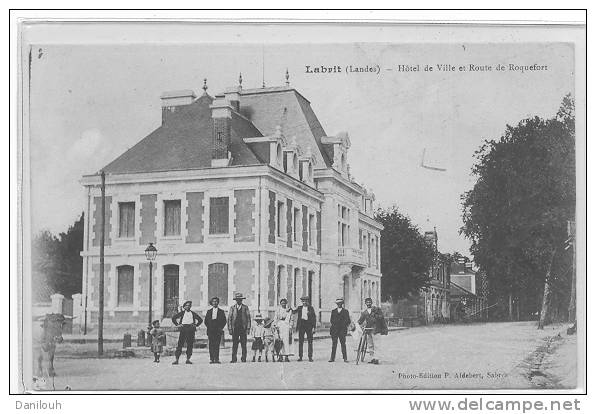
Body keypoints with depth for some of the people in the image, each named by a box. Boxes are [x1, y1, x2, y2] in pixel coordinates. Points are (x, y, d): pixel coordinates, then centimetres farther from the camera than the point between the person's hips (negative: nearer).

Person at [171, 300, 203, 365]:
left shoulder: (193, 313, 15)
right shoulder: (182, 313, 11)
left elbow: (200, 320, 21)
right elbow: (173, 318, 13)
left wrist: (196, 325, 8)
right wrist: (177, 324, 4)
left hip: (191, 329, 2)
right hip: (183, 329, -2)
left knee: (190, 345, -2)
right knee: (180, 344, -8)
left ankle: (188, 359, 3)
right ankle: (176, 359, -10)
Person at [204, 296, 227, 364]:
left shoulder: (221, 312, 12)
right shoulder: (209, 311, 15)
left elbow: (224, 321, 9)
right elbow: (206, 321, 14)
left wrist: (220, 328, -2)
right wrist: (209, 327, 1)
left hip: (218, 331, -1)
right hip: (210, 331, 1)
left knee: (217, 345, -8)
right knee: (211, 345, -4)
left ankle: (216, 359, -9)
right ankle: (212, 359, -3)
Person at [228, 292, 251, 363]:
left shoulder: (245, 307, 8)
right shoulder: (232, 308, 9)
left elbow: (248, 318, 5)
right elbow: (229, 318, 7)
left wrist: (248, 328, -4)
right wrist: (230, 329, -2)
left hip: (243, 328, 0)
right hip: (235, 328, 0)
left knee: (243, 344, -2)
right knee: (234, 344, -3)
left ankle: (244, 358, 3)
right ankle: (234, 359, -1)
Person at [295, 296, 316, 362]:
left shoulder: (311, 308, 2)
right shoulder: (299, 308, 9)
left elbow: (314, 318, 1)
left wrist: (313, 327, -5)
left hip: (309, 325, -2)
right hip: (301, 325, 2)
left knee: (310, 341, 0)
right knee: (300, 341, 1)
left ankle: (310, 357, 4)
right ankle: (300, 356, 6)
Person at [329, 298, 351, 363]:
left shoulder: (345, 311, 7)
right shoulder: (333, 311, 15)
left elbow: (348, 321, 5)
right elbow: (331, 320, 16)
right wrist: (333, 324, -1)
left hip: (342, 329, -2)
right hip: (334, 330, 2)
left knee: (343, 344, -3)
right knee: (334, 344, 0)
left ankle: (345, 358, 0)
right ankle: (332, 358, 1)